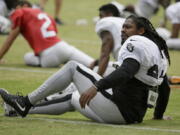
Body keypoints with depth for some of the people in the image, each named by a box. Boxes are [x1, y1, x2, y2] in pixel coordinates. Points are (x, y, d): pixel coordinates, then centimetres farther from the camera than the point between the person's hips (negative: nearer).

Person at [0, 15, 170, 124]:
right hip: (134, 116, 9)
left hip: (118, 109, -9)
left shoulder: (136, 42, -9)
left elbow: (126, 72, -28)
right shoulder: (159, 49, 19)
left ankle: (26, 103, 4)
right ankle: (24, 107, 34)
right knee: (74, 99, 31)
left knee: (72, 67, 2)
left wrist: (96, 87, -39)